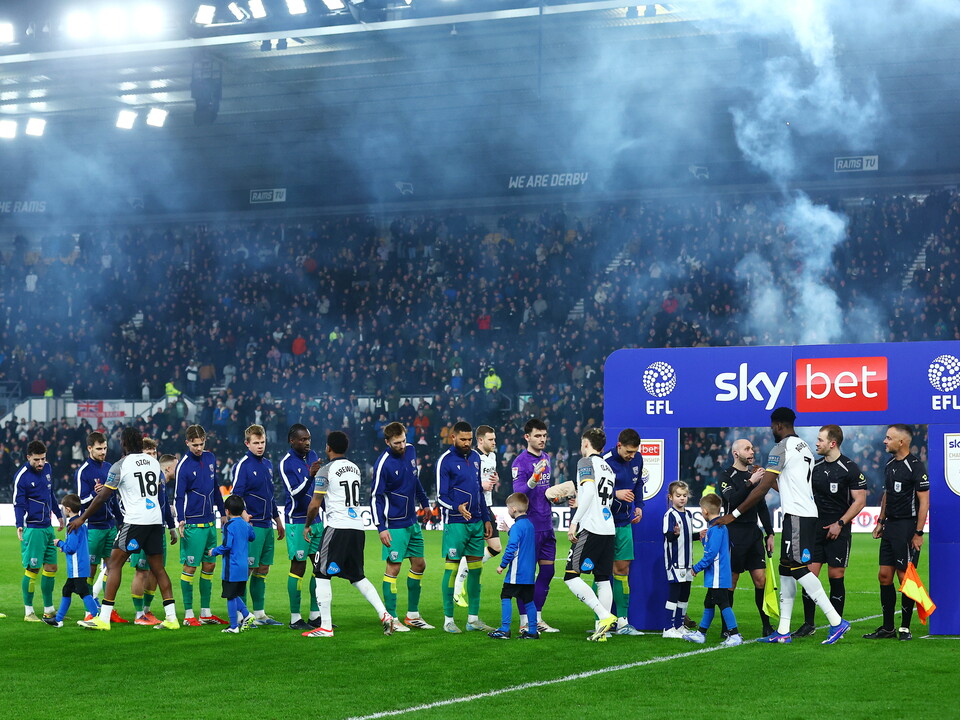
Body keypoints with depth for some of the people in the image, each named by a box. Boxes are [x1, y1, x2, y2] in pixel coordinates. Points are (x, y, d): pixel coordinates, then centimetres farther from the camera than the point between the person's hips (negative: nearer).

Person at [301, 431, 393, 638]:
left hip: (337, 526, -7)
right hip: (357, 527, 7)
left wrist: (307, 525, 12)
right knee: (357, 576, 16)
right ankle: (384, 615, 2)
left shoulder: (325, 471, -6)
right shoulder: (355, 469, 15)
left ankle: (325, 627, -1)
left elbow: (315, 505, -5)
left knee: (322, 574, 2)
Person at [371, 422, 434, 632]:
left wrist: (424, 501, 26)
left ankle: (412, 615, 22)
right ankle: (391, 619, 0)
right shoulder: (383, 463, -17)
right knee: (393, 568, -6)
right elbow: (376, 497, -15)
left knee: (419, 565, 12)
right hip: (394, 525, -8)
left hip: (412, 522, 8)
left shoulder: (410, 451, 3)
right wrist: (381, 528, -19)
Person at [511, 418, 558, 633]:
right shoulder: (520, 462, -13)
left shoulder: (546, 458, 12)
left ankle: (537, 618, 19)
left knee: (547, 571, 10)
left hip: (546, 525, 8)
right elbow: (518, 494, -22)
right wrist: (532, 480, -37)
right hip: (529, 526, -8)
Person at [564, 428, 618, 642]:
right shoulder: (608, 468, 22)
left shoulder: (586, 462, -2)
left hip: (591, 529, -8)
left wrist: (574, 522, -15)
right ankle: (601, 631, 4)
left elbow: (589, 492, -16)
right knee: (603, 580, 9)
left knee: (571, 577, -8)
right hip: (609, 530, 8)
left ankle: (604, 615, -19)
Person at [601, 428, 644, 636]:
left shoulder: (637, 459, 3)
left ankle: (622, 622, 14)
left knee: (622, 569, 9)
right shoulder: (605, 462, -18)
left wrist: (638, 506, 8)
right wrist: (615, 494, -27)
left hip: (624, 523, 6)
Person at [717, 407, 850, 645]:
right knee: (786, 570, 10)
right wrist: (772, 479, 35)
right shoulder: (805, 447, 18)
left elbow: (762, 489, -13)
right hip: (808, 514, 10)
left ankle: (836, 622, -16)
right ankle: (783, 631, 10)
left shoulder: (781, 448, -10)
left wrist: (734, 514, -8)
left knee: (798, 569, -11)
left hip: (796, 516, -10)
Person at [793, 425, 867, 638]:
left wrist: (840, 523, -13)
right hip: (814, 528, 5)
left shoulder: (849, 468, -6)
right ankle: (808, 624, 8)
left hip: (838, 531, -5)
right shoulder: (815, 466, 11)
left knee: (836, 577, -1)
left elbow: (860, 500, -7)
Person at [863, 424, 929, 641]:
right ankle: (887, 628, 13)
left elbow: (924, 501, -14)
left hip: (907, 528, -8)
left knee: (905, 577, -4)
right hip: (890, 526, 8)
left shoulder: (916, 466, -12)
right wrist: (881, 522, 17)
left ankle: (905, 627, 5)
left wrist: (918, 532, -16)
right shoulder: (890, 465, 13)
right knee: (884, 575, 7)